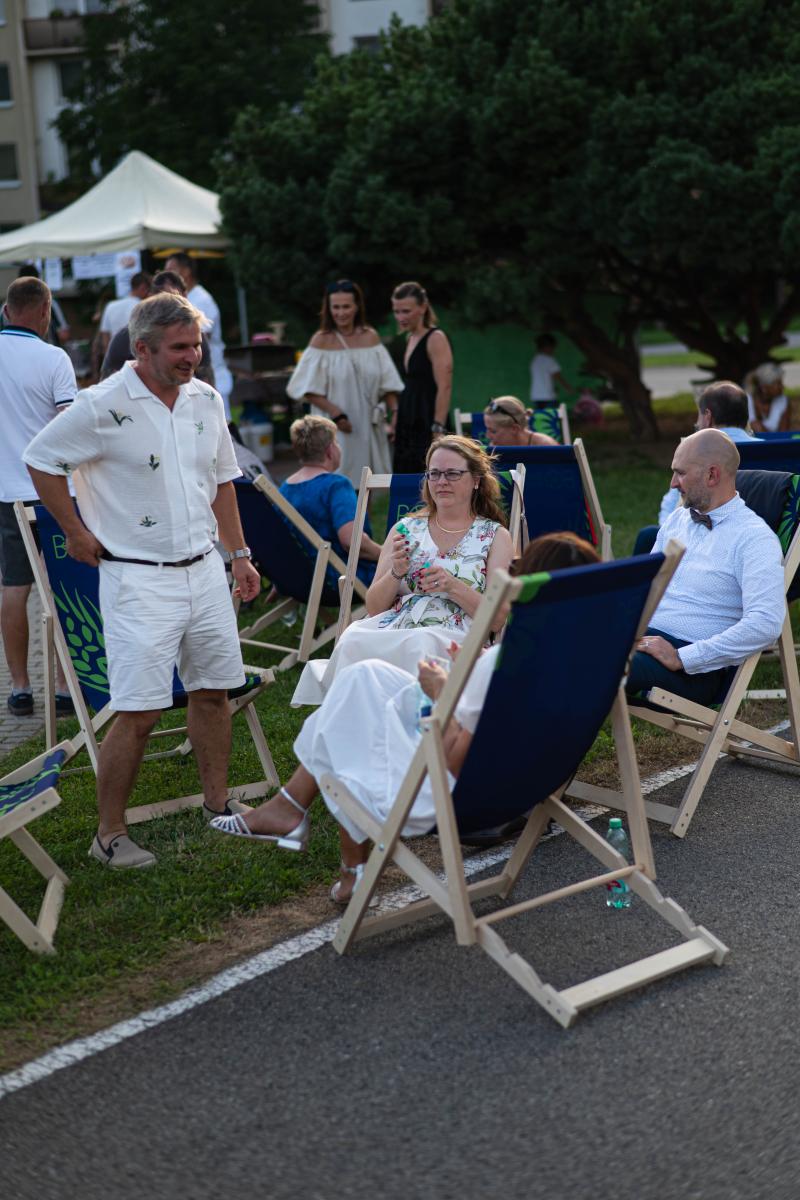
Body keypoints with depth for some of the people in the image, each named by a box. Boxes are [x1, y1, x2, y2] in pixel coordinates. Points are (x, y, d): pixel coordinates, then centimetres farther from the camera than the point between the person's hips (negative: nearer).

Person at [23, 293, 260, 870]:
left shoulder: (207, 400, 7)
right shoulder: (104, 406, -13)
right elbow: (41, 459, -5)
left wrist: (240, 553, 17)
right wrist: (76, 532, -4)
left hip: (204, 571, 6)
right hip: (138, 579, -6)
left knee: (213, 691, 15)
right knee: (140, 712, -8)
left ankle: (219, 804, 31)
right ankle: (110, 834, 5)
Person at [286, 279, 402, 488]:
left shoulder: (370, 337, 6)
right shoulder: (322, 341, -5)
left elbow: (386, 381, 9)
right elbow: (308, 389, -8)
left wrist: (394, 412, -3)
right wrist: (335, 412, -18)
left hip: (369, 426, 4)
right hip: (336, 428, -4)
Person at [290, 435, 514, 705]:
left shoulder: (495, 536, 13)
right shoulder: (406, 528, 20)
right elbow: (373, 608, 16)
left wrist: (453, 586, -11)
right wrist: (396, 572, -4)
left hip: (453, 639, -2)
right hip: (389, 630, 3)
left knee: (419, 644, -38)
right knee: (355, 638, -33)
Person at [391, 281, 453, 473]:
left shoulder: (436, 338, -10)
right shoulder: (410, 338, 16)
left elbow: (444, 388, -17)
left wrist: (438, 430, -22)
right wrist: (397, 424, 17)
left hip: (428, 426, -9)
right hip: (409, 427, 9)